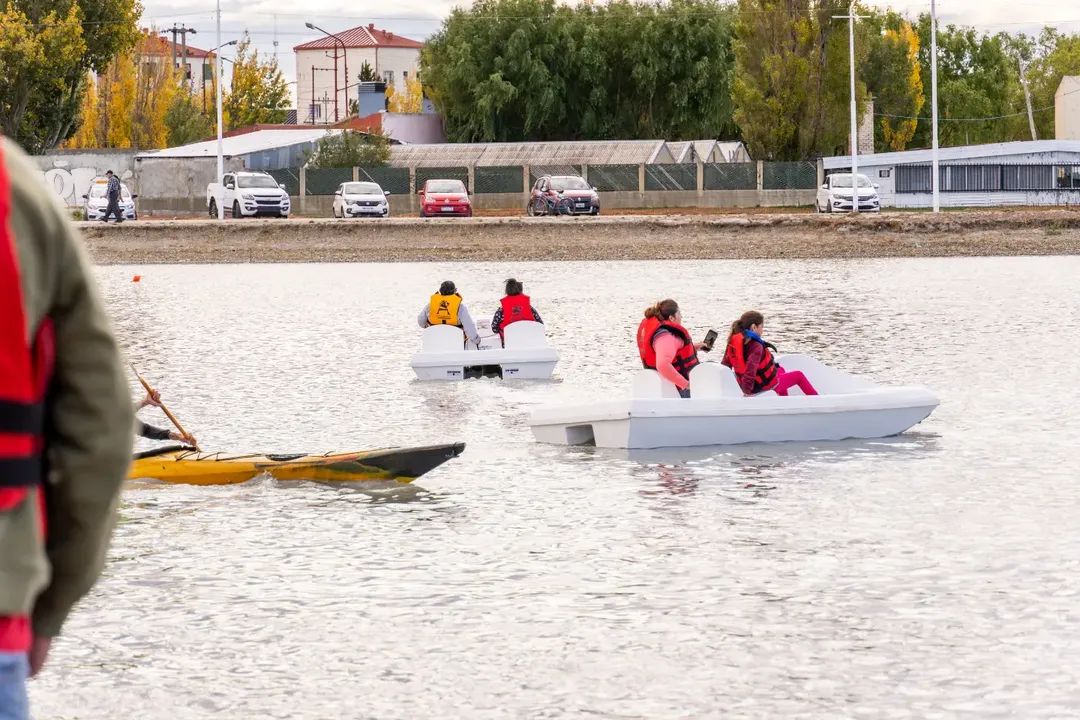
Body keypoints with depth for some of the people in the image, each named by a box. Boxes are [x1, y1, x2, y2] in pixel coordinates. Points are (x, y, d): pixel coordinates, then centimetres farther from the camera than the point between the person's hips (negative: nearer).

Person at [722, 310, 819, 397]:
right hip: (766, 386, -8)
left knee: (781, 370, 37)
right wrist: (747, 391, -39)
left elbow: (725, 364, 2)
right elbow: (750, 369, -42)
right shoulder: (756, 347, -30)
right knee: (799, 376, 15)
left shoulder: (734, 341, -6)